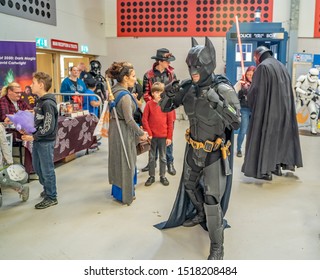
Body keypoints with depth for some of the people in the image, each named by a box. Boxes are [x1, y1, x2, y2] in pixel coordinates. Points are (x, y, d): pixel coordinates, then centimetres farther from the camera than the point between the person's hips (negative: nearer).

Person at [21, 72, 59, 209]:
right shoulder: (40, 101, 10)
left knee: (47, 170, 2)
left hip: (46, 142, -9)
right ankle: (47, 189, 39)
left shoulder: (48, 103, -19)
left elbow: (49, 127, -22)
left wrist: (33, 137, -18)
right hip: (38, 141, 9)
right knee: (37, 167, 20)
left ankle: (51, 197, 16)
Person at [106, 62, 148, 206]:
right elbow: (129, 119, -23)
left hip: (115, 128, 9)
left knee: (117, 160, 20)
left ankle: (117, 191, 36)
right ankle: (125, 195, 19)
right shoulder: (125, 95, -23)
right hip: (123, 131, -9)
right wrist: (141, 133, -12)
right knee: (125, 163, 5)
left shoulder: (114, 90, 5)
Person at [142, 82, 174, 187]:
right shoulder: (149, 104, -4)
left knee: (163, 157, 12)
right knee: (151, 157, 10)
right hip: (152, 136, 0)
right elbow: (144, 120, -4)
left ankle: (163, 176, 24)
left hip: (163, 136, 1)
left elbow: (170, 122, -1)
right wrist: (148, 133, -10)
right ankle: (151, 176, 22)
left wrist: (169, 137, -3)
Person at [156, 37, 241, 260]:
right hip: (194, 148, 6)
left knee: (212, 199, -6)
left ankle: (217, 248, 12)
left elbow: (236, 123, -28)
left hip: (215, 152, -6)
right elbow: (165, 108, 3)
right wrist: (169, 93, -19)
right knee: (189, 184, 25)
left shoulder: (223, 89, -22)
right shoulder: (188, 87, -6)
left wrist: (217, 102, -40)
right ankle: (200, 214, 55)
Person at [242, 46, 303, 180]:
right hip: (283, 108, 8)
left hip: (267, 108, -7)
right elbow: (287, 87, 16)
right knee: (279, 135, 16)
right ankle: (278, 166, 24)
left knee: (265, 137, 0)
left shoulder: (262, 67, -12)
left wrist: (248, 89, 8)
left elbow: (255, 91, -13)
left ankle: (265, 170, 2)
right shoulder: (281, 66, 13)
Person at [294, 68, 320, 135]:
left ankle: (313, 129, -1)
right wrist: (305, 93, -34)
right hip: (300, 99, -1)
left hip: (310, 100, 1)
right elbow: (296, 88, -22)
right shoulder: (302, 78, -20)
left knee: (314, 113, -15)